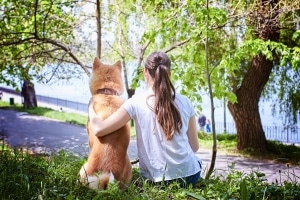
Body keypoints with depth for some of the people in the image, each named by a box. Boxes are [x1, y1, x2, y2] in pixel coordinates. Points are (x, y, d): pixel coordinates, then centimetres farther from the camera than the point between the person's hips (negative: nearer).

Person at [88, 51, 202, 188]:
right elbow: (194, 146, 5)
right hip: (189, 176, 1)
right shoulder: (184, 102, -2)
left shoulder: (136, 102, -9)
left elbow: (99, 129, -10)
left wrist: (91, 107, 9)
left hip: (155, 180, -1)